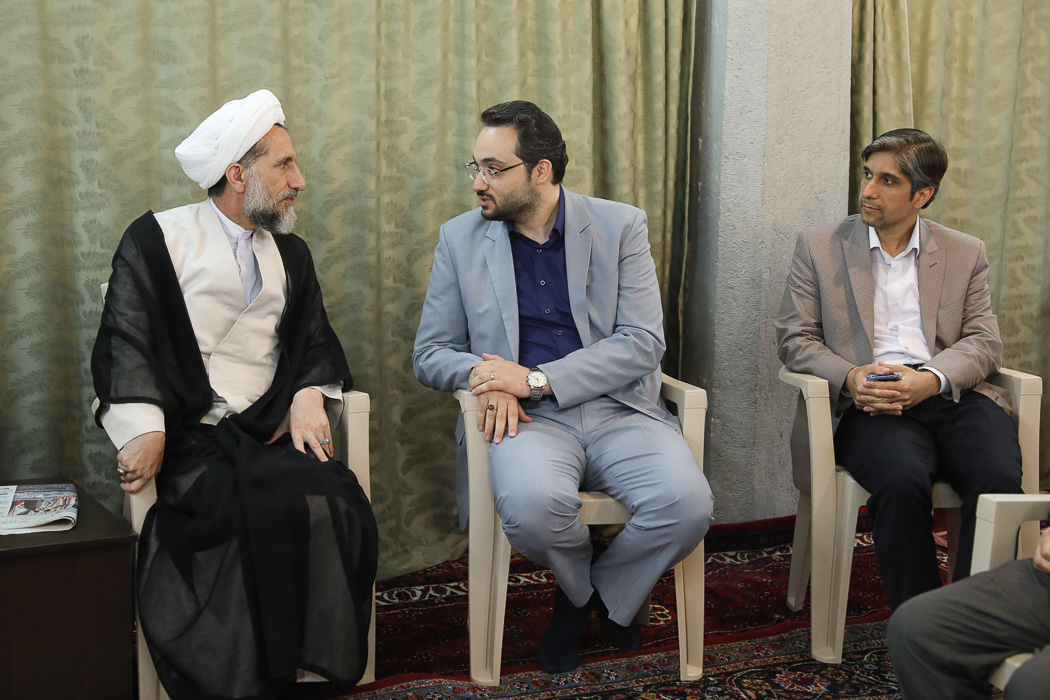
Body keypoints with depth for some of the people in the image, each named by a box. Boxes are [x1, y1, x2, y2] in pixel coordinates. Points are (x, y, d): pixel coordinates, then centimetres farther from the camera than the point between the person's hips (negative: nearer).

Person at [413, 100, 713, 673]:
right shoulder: (460, 238, 9)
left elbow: (642, 343, -4)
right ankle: (582, 589, 4)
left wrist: (537, 378, -15)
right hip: (527, 417, 0)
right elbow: (430, 352, 11)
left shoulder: (620, 227, 4)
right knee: (530, 504, -34)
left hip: (618, 410, 0)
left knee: (687, 502, -28)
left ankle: (602, 592, 6)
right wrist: (484, 376, -13)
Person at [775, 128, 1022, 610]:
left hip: (951, 395, 2)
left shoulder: (965, 254, 18)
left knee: (999, 479, -29)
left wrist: (932, 379, -13)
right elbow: (794, 339, 9)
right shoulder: (819, 248, 14)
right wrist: (849, 377, -12)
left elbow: (984, 342, 9)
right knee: (902, 479, -34)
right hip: (871, 404, -2)